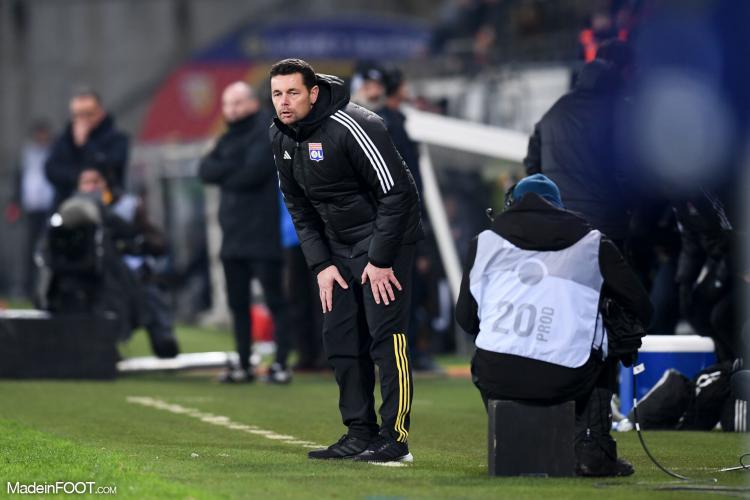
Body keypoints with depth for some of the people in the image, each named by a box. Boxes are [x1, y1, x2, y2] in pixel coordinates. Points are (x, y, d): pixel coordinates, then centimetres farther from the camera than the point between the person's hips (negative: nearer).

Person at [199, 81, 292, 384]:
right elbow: (205, 171, 5)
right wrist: (234, 167, -12)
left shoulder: (267, 131, -7)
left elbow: (255, 171, -19)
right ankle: (244, 365, 17)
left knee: (275, 301, -5)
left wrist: (224, 176, -2)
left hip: (263, 235, -8)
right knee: (237, 303, 10)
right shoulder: (229, 138, 17)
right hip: (233, 234, 8)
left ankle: (281, 364, -5)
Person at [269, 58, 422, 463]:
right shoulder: (281, 136, 1)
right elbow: (298, 206, 11)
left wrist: (381, 259, -19)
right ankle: (360, 434, 11)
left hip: (385, 236, -8)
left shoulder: (351, 127, -23)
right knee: (340, 339, 5)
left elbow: (395, 192, -21)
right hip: (338, 246, 8)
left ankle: (395, 439, -13)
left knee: (385, 335, -13)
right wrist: (320, 263, 1)